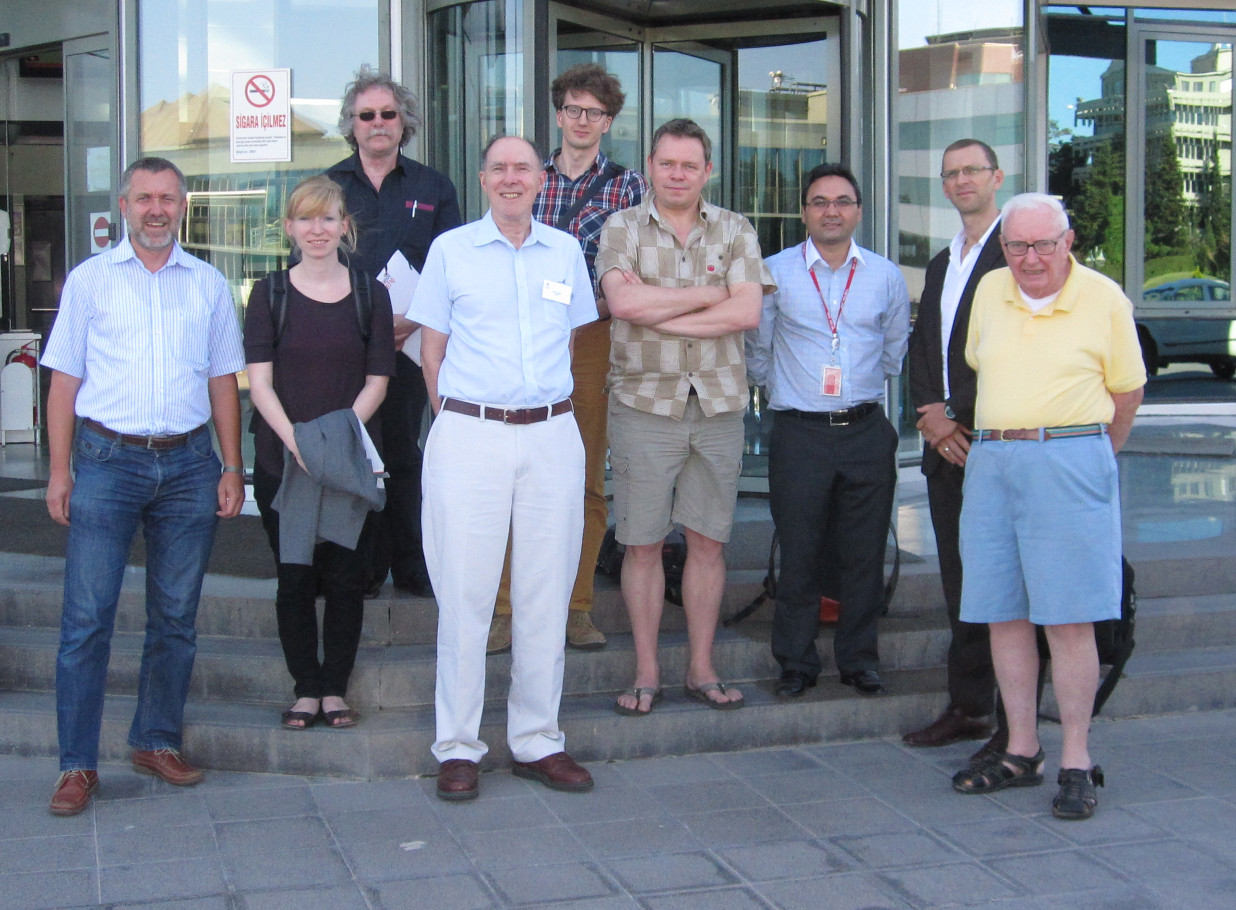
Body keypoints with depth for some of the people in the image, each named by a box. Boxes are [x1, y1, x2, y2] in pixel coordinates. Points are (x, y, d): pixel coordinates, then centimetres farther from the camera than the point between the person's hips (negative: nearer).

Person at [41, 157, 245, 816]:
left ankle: (157, 741, 21)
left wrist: (233, 468, 6)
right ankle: (77, 763, 1)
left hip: (187, 464, 2)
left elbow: (223, 382, 13)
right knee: (87, 615, -5)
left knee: (176, 615, 8)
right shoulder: (90, 280, 6)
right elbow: (65, 380, 4)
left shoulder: (208, 285, 11)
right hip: (108, 459, -2)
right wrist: (59, 470, -3)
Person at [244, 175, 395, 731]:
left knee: (345, 576, 0)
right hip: (281, 460, 0)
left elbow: (376, 382, 2)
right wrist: (297, 441, -18)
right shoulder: (270, 294, 4)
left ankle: (335, 690, 12)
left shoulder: (369, 295, 6)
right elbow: (259, 382, -3)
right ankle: (306, 690, 14)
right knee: (294, 577, 3)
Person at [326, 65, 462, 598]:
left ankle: (411, 568, 11)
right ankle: (363, 568, 9)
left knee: (402, 455, 3)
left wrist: (416, 321, -11)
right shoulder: (328, 186, 10)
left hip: (408, 341, 0)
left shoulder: (433, 189, 10)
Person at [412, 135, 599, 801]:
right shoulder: (450, 249, 5)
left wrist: (548, 409, 13)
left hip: (552, 435, 3)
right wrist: (455, 418, 4)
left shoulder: (565, 251, 12)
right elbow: (432, 351, 7)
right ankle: (457, 747, 7)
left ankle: (537, 741, 15)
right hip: (469, 435, -3)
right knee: (465, 592, -2)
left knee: (547, 593, 5)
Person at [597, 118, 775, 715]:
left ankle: (701, 668, 17)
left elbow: (747, 312, -8)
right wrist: (709, 294, -9)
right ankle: (646, 672, 13)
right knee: (642, 544, 2)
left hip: (718, 404, 2)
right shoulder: (622, 228, 2)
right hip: (643, 403, -1)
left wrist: (658, 313, -11)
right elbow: (624, 302, -15)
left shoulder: (735, 231, 7)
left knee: (708, 541, 6)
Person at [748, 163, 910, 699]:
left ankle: (860, 661, 18)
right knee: (799, 555, 2)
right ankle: (796, 664, 14)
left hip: (867, 432, 2)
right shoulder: (774, 273, 0)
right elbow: (755, 352, 12)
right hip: (799, 433, -2)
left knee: (864, 554, 6)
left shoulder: (885, 276, 7)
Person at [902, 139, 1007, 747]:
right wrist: (930, 414, 0)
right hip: (946, 443, 8)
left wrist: (955, 417, -12)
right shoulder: (941, 263, 21)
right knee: (959, 582, 10)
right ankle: (968, 708, 17)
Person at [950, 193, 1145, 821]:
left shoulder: (1104, 298, -1)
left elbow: (1127, 392, 8)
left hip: (1069, 458, -4)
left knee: (1069, 620, -5)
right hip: (991, 462, 5)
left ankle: (1076, 763, 3)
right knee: (1004, 615, 7)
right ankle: (1020, 752, 17)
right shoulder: (989, 292, 10)